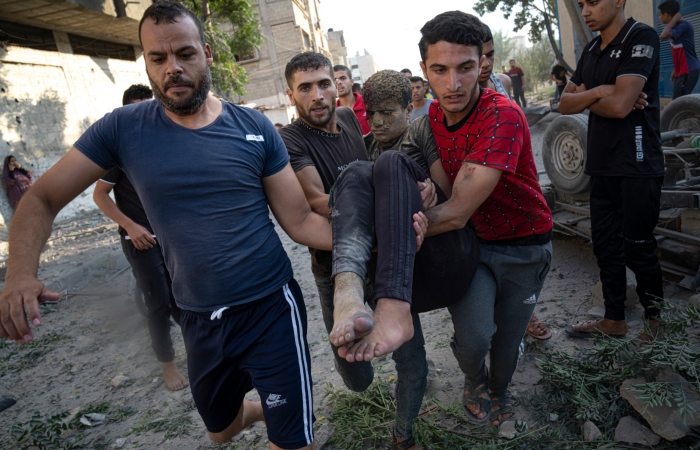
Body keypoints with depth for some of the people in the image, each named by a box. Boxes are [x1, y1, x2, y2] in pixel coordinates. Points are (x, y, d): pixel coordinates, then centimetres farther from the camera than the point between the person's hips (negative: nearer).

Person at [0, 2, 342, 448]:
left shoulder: (254, 128, -7)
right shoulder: (123, 128, -4)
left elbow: (300, 221, -7)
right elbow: (42, 199, 0)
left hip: (271, 311, -2)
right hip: (200, 322, 3)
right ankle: (268, 407, 58)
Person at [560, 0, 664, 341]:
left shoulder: (641, 38, -10)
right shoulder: (591, 51, 13)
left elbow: (620, 105, -21)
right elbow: (565, 104, 6)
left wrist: (586, 99, -3)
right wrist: (599, 91, -12)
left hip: (637, 167, -7)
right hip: (603, 166, 7)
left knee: (637, 248, 2)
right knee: (606, 246, 11)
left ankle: (657, 322, 21)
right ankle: (614, 320, 24)